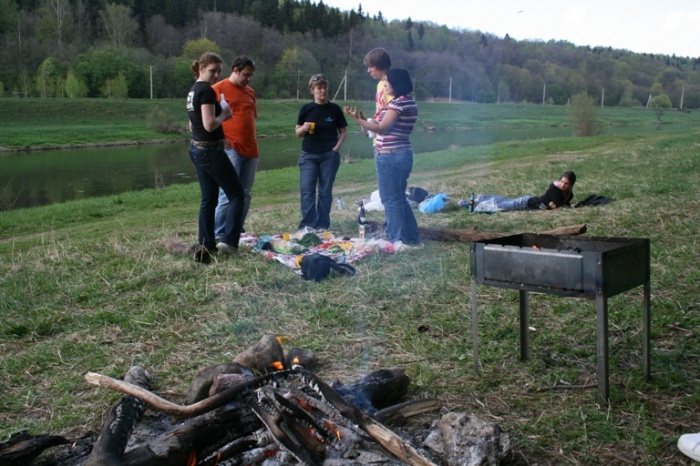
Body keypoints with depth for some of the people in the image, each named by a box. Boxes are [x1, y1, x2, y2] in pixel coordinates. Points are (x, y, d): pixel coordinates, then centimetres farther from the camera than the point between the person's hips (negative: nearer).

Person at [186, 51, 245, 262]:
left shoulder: (193, 91, 14)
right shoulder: (207, 91, -16)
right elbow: (209, 124, -24)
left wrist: (221, 117, 13)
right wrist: (224, 114, -7)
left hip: (197, 149, 9)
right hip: (211, 150, -9)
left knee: (208, 199, 13)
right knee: (236, 194, 0)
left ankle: (206, 245, 14)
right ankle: (228, 241, -8)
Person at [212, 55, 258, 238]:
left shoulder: (250, 91, 17)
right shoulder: (218, 89, -3)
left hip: (251, 150, 7)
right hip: (231, 149, -7)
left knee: (245, 193, 8)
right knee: (228, 193, -9)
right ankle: (218, 234, -2)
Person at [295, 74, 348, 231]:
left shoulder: (335, 109, 1)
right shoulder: (306, 108, 2)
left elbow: (343, 131, 7)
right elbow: (298, 134, 6)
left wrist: (337, 147, -7)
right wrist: (304, 128, -16)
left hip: (329, 155, 0)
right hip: (309, 155, 1)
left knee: (325, 191, 4)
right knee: (307, 190, -5)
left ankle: (322, 225, 10)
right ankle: (307, 225, 0)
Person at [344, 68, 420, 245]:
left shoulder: (398, 102, -15)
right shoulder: (409, 102, 14)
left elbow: (382, 128, -15)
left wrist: (358, 119, -13)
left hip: (390, 156, -10)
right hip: (402, 154, 10)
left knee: (391, 199, -1)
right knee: (399, 198, 18)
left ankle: (398, 239, 6)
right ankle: (411, 236, 24)